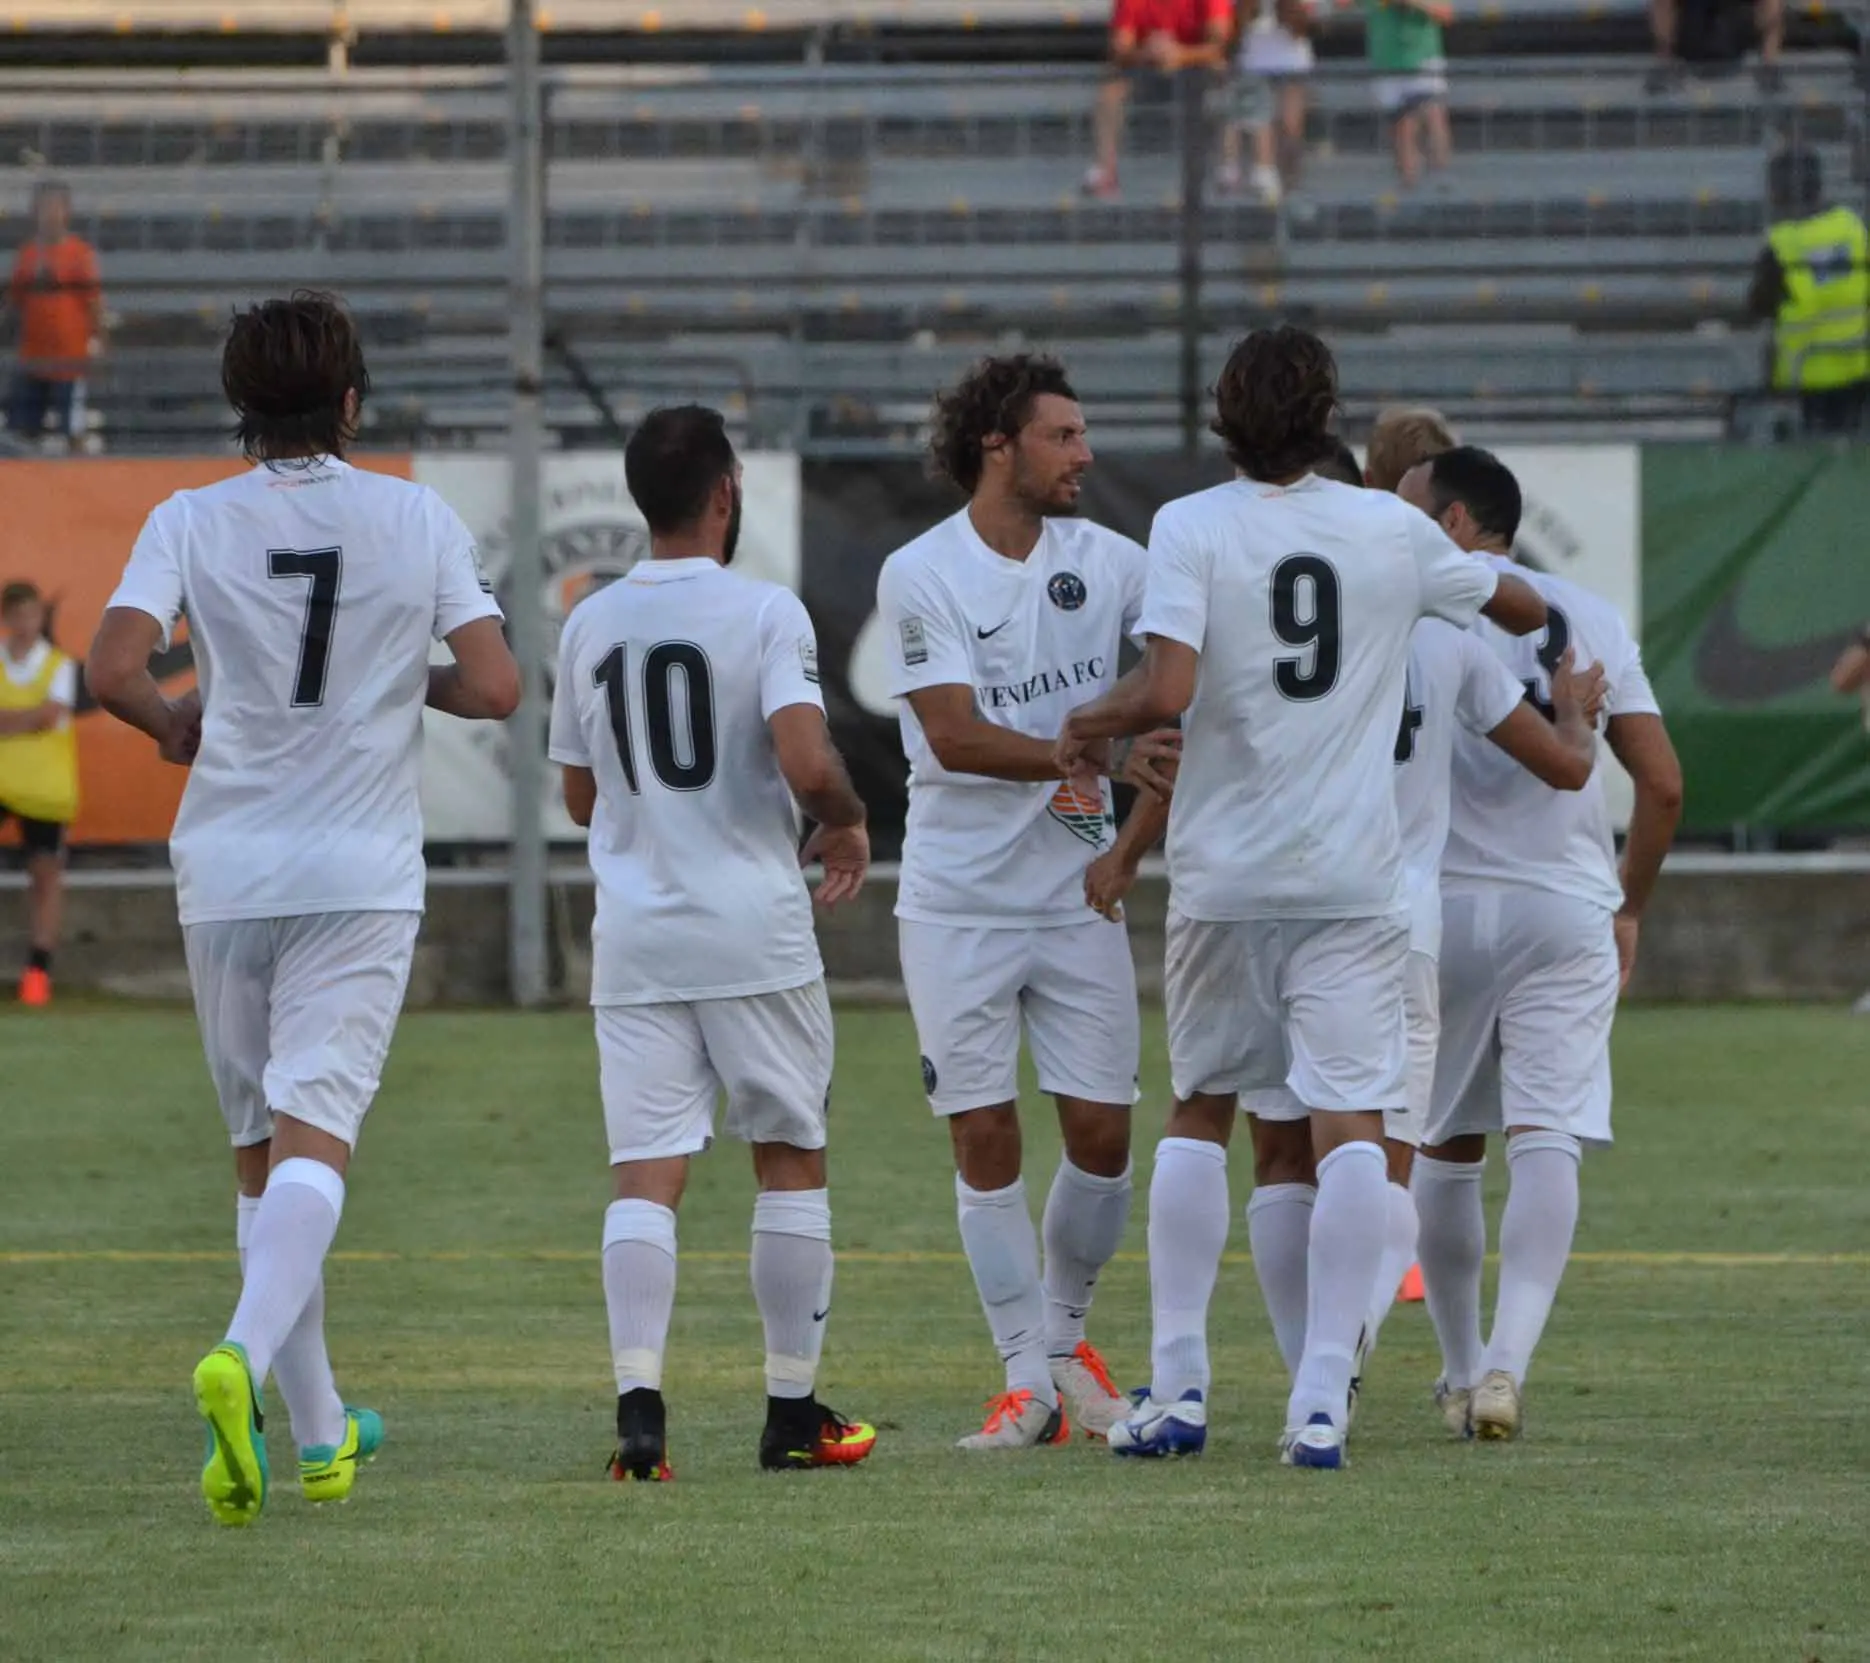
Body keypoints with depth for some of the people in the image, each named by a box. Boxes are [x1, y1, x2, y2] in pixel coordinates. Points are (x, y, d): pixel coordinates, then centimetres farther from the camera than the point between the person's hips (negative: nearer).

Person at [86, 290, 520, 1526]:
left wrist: (173, 723, 9)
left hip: (227, 868, 2)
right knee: (314, 1133, -11)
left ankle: (318, 1426, 21)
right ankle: (245, 1355, -38)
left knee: (262, 1147, 14)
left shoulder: (192, 522, 0)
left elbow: (114, 668, -12)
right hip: (362, 871, -2)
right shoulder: (419, 519, 0)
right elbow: (496, 689, -5)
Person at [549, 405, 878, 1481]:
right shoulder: (765, 612, -8)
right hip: (756, 933, -3)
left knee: (647, 1177, -1)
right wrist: (849, 823, 0)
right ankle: (795, 1411, 14)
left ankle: (639, 1402, -16)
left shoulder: (590, 626, 7)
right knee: (791, 1160, 10)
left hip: (634, 940, 3)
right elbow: (806, 762, -20)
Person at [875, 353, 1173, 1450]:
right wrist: (1080, 757, -26)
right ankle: (1028, 1379, 8)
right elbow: (956, 738, -16)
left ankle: (1065, 1335, 24)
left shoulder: (1109, 564, 3)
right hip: (959, 901, -3)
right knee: (985, 1136, -1)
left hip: (1078, 895, 3)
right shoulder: (920, 577, -8)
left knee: (1103, 1132, 1)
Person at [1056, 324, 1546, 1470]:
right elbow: (1525, 609, 20)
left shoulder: (1191, 527, -6)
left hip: (1223, 873, 0)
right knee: (1351, 1126, -3)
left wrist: (1089, 724, 1)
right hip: (1355, 878, 0)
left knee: (1200, 1114, 14)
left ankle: (1180, 1390, 13)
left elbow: (1167, 692, -18)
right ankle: (1323, 1400, -12)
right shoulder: (1393, 530, 3)